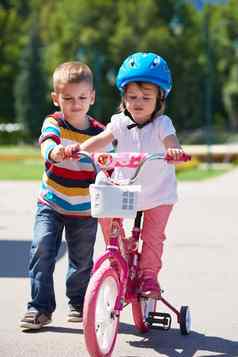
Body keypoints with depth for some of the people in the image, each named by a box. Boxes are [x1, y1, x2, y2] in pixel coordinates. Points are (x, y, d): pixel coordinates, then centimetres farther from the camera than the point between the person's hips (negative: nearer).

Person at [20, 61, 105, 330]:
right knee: (42, 249, -16)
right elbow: (48, 144, -30)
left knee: (82, 260, 9)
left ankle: (79, 303, 33)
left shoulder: (100, 132, -3)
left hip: (85, 210, 1)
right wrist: (57, 151, -54)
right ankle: (40, 307, -5)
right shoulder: (53, 124, -8)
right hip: (51, 206, -1)